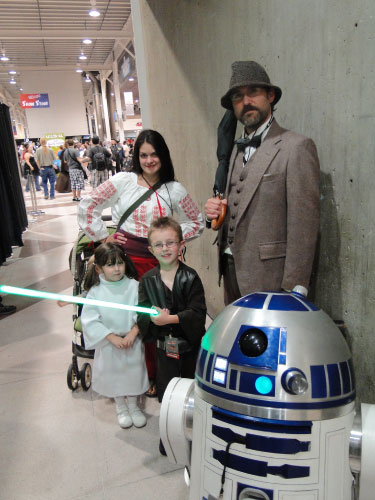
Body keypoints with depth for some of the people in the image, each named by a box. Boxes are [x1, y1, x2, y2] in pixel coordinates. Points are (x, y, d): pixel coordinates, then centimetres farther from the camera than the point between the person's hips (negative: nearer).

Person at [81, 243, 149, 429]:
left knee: (133, 372, 15)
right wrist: (112, 338, -19)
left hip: (133, 341, 0)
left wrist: (132, 334, -21)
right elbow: (90, 320, -14)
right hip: (109, 344, 0)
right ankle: (121, 407, 43)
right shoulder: (96, 291, -13)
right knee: (113, 374, 16)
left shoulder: (133, 286, -12)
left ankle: (133, 405, 41)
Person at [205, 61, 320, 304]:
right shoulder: (237, 150, 14)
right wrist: (216, 210, 0)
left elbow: (304, 224, -14)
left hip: (268, 276, -6)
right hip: (231, 267, 7)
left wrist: (293, 288, -16)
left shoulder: (297, 147, -10)